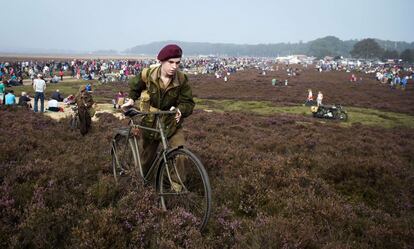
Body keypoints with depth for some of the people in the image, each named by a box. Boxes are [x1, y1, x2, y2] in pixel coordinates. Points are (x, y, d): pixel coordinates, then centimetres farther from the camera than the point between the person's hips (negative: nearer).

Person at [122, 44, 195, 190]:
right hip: (150, 123, 1)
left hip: (172, 124, 0)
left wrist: (179, 110, -33)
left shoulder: (181, 79, -17)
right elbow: (134, 86, 8)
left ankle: (177, 186, -2)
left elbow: (188, 103, -15)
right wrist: (132, 99, -3)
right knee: (146, 158, 17)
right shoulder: (147, 75, -16)